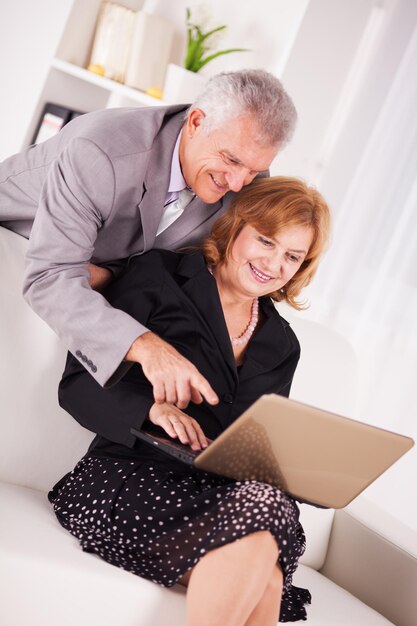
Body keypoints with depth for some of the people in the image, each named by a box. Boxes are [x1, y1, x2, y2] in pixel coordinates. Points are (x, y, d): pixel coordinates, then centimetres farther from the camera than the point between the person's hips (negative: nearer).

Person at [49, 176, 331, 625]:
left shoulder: (280, 344, 19)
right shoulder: (159, 277, 3)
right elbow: (77, 384, -3)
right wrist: (151, 408, -21)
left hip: (221, 494, 4)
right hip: (130, 477, -4)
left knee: (264, 578, -32)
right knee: (262, 508, -34)